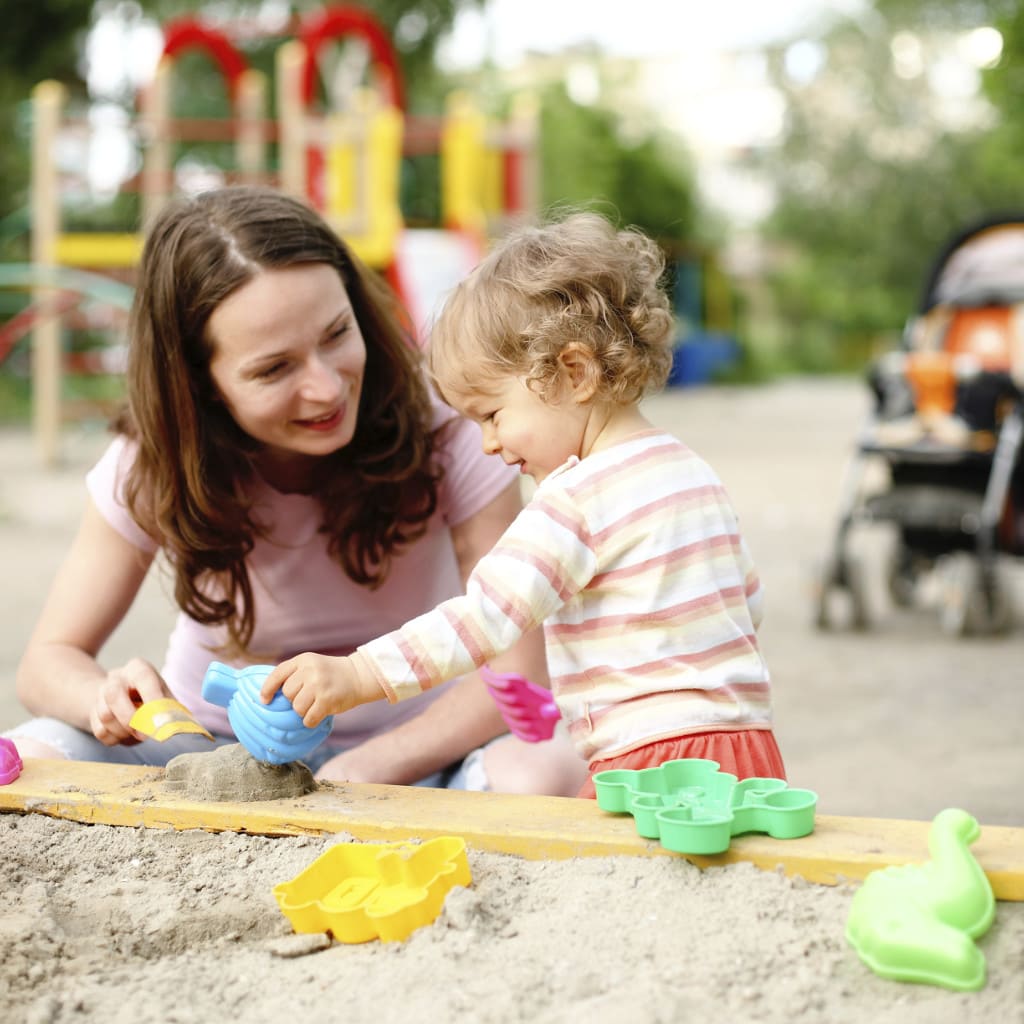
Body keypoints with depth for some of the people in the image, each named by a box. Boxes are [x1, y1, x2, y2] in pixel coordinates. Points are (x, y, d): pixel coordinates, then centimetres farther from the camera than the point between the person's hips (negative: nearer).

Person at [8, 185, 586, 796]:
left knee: (540, 776, -34)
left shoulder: (444, 427, -19)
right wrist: (110, 698, -31)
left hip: (406, 751, 0)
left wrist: (364, 769, -35)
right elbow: (49, 660, -6)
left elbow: (517, 672, -20)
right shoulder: (151, 466, -14)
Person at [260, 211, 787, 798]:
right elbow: (747, 599, 25)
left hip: (656, 762, -9)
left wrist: (355, 675, -17)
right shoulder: (695, 471, 17)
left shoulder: (578, 496, -11)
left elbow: (485, 617, -18)